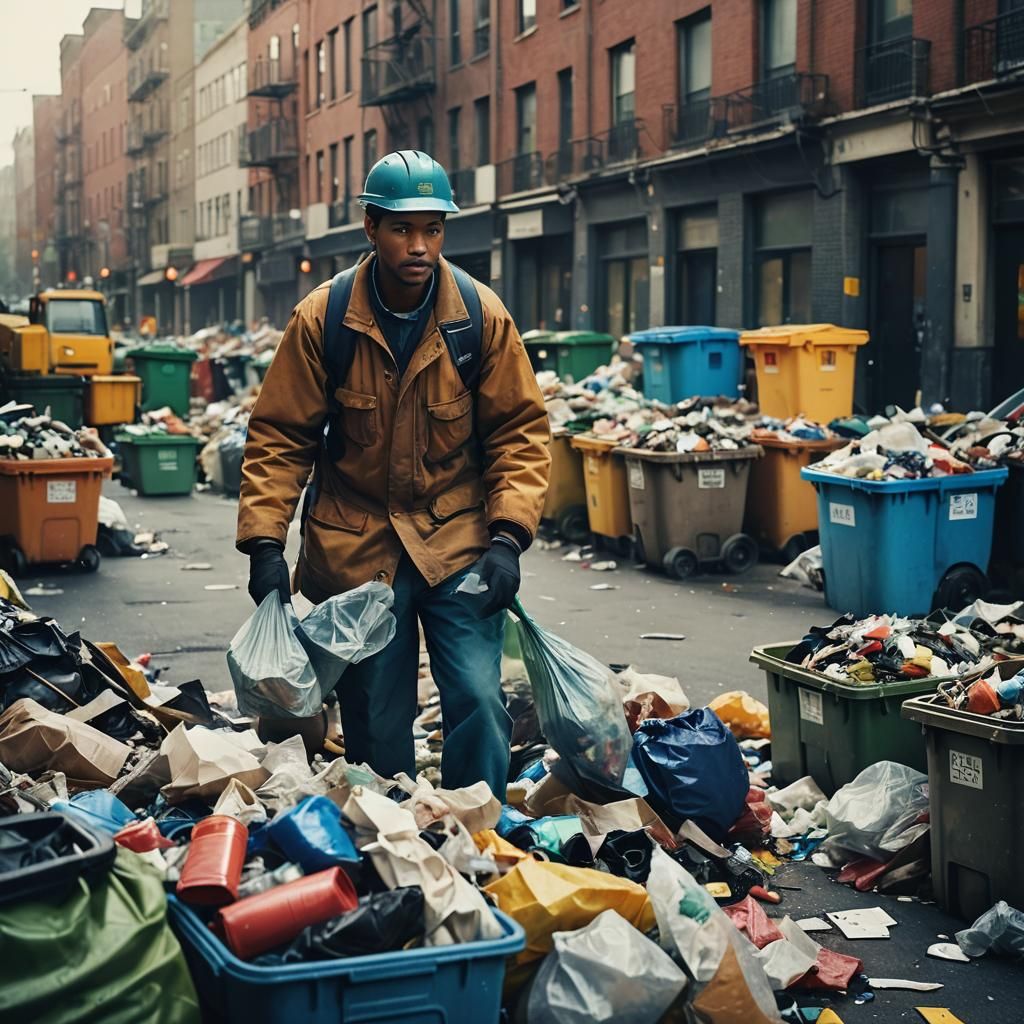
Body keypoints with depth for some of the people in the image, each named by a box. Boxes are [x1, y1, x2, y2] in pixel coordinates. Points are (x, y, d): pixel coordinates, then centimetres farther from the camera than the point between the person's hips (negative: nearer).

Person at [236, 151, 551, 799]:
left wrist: (508, 536, -12)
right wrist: (264, 544, -9)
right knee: (374, 723, 8)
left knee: (479, 703, -8)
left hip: (458, 543, 0)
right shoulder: (322, 320, -7)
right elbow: (280, 438, -1)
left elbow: (519, 429, -2)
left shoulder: (482, 316, -6)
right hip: (355, 548, 0)